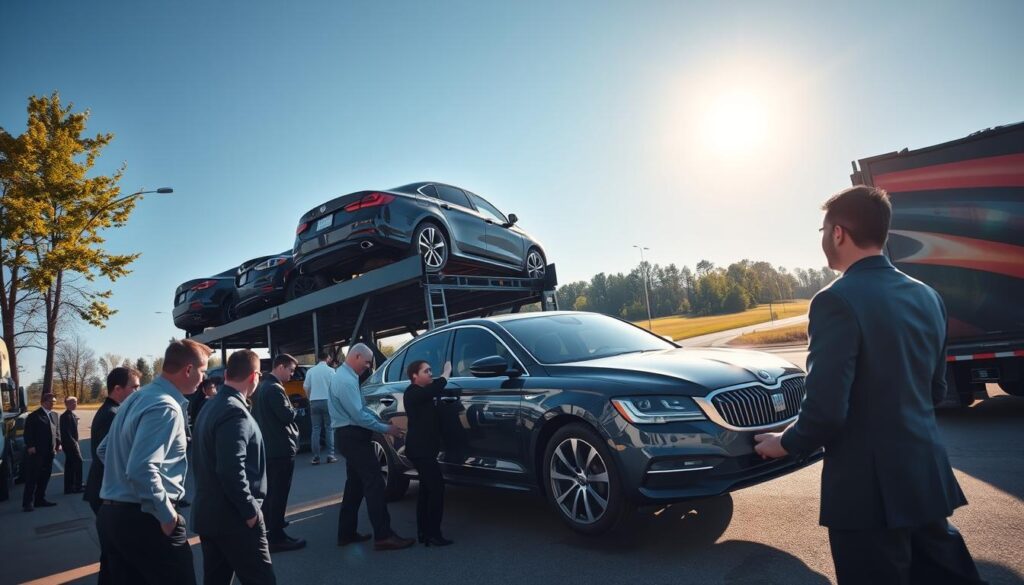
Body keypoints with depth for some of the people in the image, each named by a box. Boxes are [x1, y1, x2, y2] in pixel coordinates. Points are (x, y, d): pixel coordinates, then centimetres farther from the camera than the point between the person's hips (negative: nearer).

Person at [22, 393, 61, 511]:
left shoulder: (54, 415, 14)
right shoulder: (34, 416, -7)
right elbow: (28, 433, -10)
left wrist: (58, 443, 5)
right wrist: (30, 446, -17)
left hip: (49, 452, 7)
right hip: (36, 452, -7)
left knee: (45, 477, 11)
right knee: (32, 478, -1)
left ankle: (40, 499, 20)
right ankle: (28, 502, 4)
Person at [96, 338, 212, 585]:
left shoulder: (137, 398, 11)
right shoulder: (166, 407, -19)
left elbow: (104, 451, 20)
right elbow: (142, 470, -28)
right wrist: (167, 516, -18)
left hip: (111, 514, 10)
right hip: (144, 519, -9)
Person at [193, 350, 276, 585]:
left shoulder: (210, 407, 10)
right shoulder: (235, 412, -20)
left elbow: (213, 462, 14)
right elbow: (232, 470, -26)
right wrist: (251, 511, -16)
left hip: (208, 513, 10)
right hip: (233, 517, -10)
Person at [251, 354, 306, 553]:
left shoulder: (262, 386, 12)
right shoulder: (275, 388, -19)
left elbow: (258, 414, 20)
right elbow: (287, 415, -23)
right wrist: (293, 410, -2)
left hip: (268, 447, 10)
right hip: (281, 448, -10)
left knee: (270, 491, 21)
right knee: (279, 493, -5)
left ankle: (268, 528, 35)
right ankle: (277, 538, 0)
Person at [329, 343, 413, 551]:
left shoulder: (345, 376, 12)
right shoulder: (346, 380, -20)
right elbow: (358, 415, -23)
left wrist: (381, 421, 10)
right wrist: (386, 429, -15)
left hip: (350, 435, 11)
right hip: (352, 436, -11)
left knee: (355, 484, 15)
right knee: (374, 483, -10)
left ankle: (347, 533, 23)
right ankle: (383, 536, -10)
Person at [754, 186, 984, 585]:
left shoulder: (838, 300, -20)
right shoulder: (927, 296, 6)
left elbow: (825, 411, -23)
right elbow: (935, 390, 15)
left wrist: (784, 443, -5)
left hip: (869, 488, -7)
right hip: (927, 476, 7)